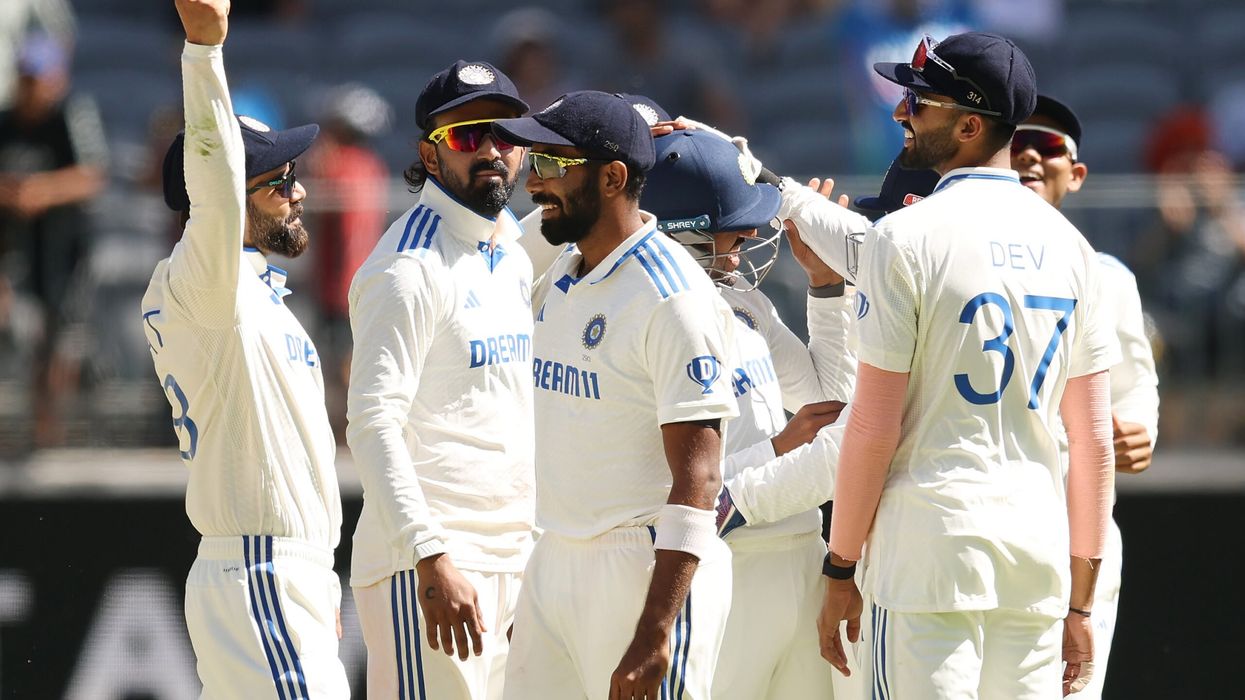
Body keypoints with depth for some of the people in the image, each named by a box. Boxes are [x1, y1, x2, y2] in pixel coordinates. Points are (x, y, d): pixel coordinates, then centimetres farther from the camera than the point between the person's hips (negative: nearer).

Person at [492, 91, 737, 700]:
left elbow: (696, 480, -19)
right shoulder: (560, 278, 12)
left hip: (646, 573, -8)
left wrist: (654, 634, -25)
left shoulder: (673, 298, -15)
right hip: (555, 561, 8)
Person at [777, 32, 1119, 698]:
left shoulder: (907, 237, -7)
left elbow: (874, 427, -9)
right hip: (1039, 547, 6)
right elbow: (1094, 438, 10)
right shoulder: (1068, 244, 11)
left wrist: (840, 571, -1)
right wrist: (1080, 600, 15)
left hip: (932, 545, -6)